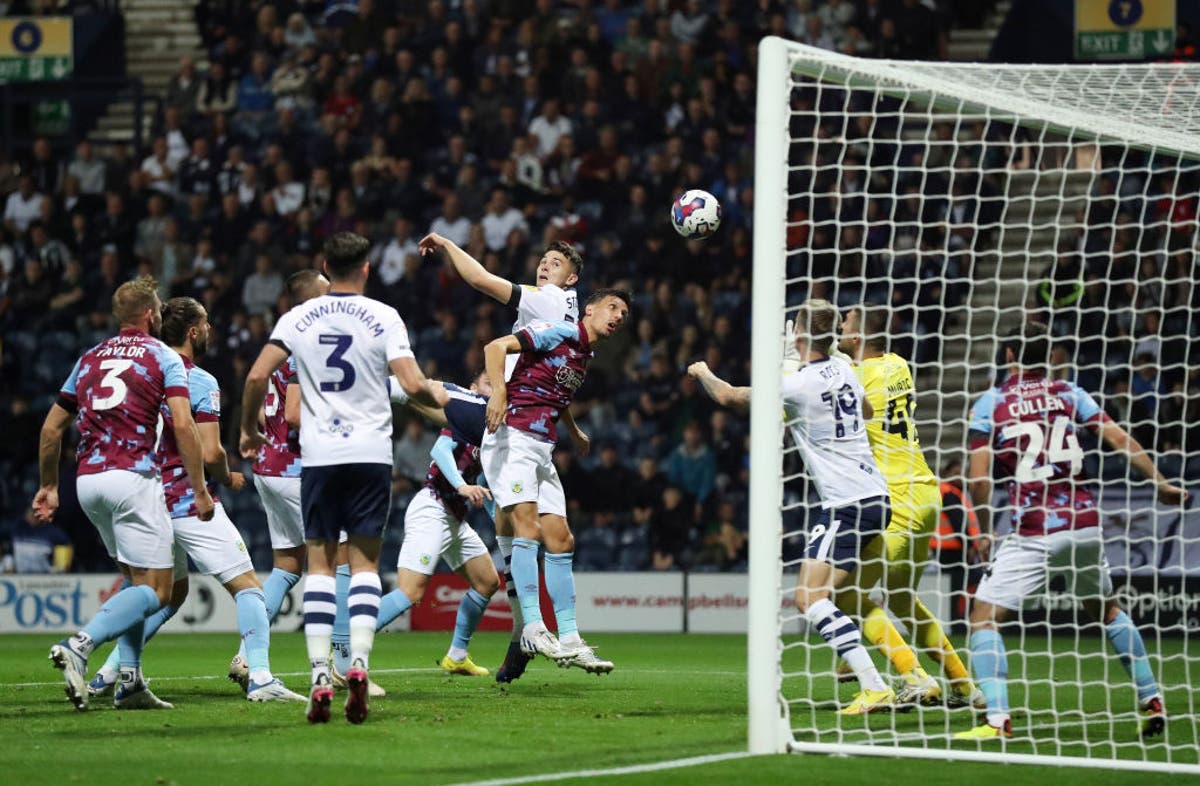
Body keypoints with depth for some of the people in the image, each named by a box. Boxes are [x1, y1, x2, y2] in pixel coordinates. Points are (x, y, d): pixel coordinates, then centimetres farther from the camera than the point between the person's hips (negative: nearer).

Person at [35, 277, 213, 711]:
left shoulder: (89, 359, 18)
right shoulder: (163, 357, 3)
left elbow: (52, 427, 21)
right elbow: (182, 424, -9)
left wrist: (49, 486, 32)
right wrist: (200, 491, -7)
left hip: (87, 480, 6)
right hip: (133, 477, -6)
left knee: (135, 578, 21)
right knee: (154, 590, -3)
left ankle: (129, 680, 8)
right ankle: (79, 646, -25)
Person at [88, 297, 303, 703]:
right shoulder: (200, 383, -12)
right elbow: (210, 454, -18)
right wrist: (228, 478, 2)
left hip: (150, 499, 8)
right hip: (190, 501, -8)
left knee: (172, 593, 22)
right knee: (247, 587, -5)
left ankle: (109, 673, 18)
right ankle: (260, 677, -17)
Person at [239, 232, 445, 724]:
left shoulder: (298, 319, 3)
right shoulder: (383, 318, -2)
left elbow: (257, 376, -3)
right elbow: (412, 384, -10)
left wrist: (248, 430, 13)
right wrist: (438, 400, 12)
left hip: (318, 454, 1)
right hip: (370, 452, -1)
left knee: (320, 562, 5)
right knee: (364, 560, 7)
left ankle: (320, 677, -5)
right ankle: (358, 662, -11)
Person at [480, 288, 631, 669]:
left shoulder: (585, 357, 19)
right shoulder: (560, 333, -6)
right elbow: (496, 347, -15)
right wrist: (498, 391, -28)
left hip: (542, 449, 9)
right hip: (512, 437, -9)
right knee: (528, 528, -18)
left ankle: (569, 638, 7)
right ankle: (533, 630, -22)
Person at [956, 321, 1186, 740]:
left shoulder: (988, 403, 1)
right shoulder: (1069, 393, 8)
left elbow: (978, 475, -4)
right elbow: (1120, 439, 3)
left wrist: (983, 532, 7)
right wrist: (1161, 483, 10)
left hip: (1032, 532, -4)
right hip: (1083, 522, 4)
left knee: (984, 617, 1)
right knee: (1107, 609, 25)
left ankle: (997, 718, -14)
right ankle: (1151, 700, 26)